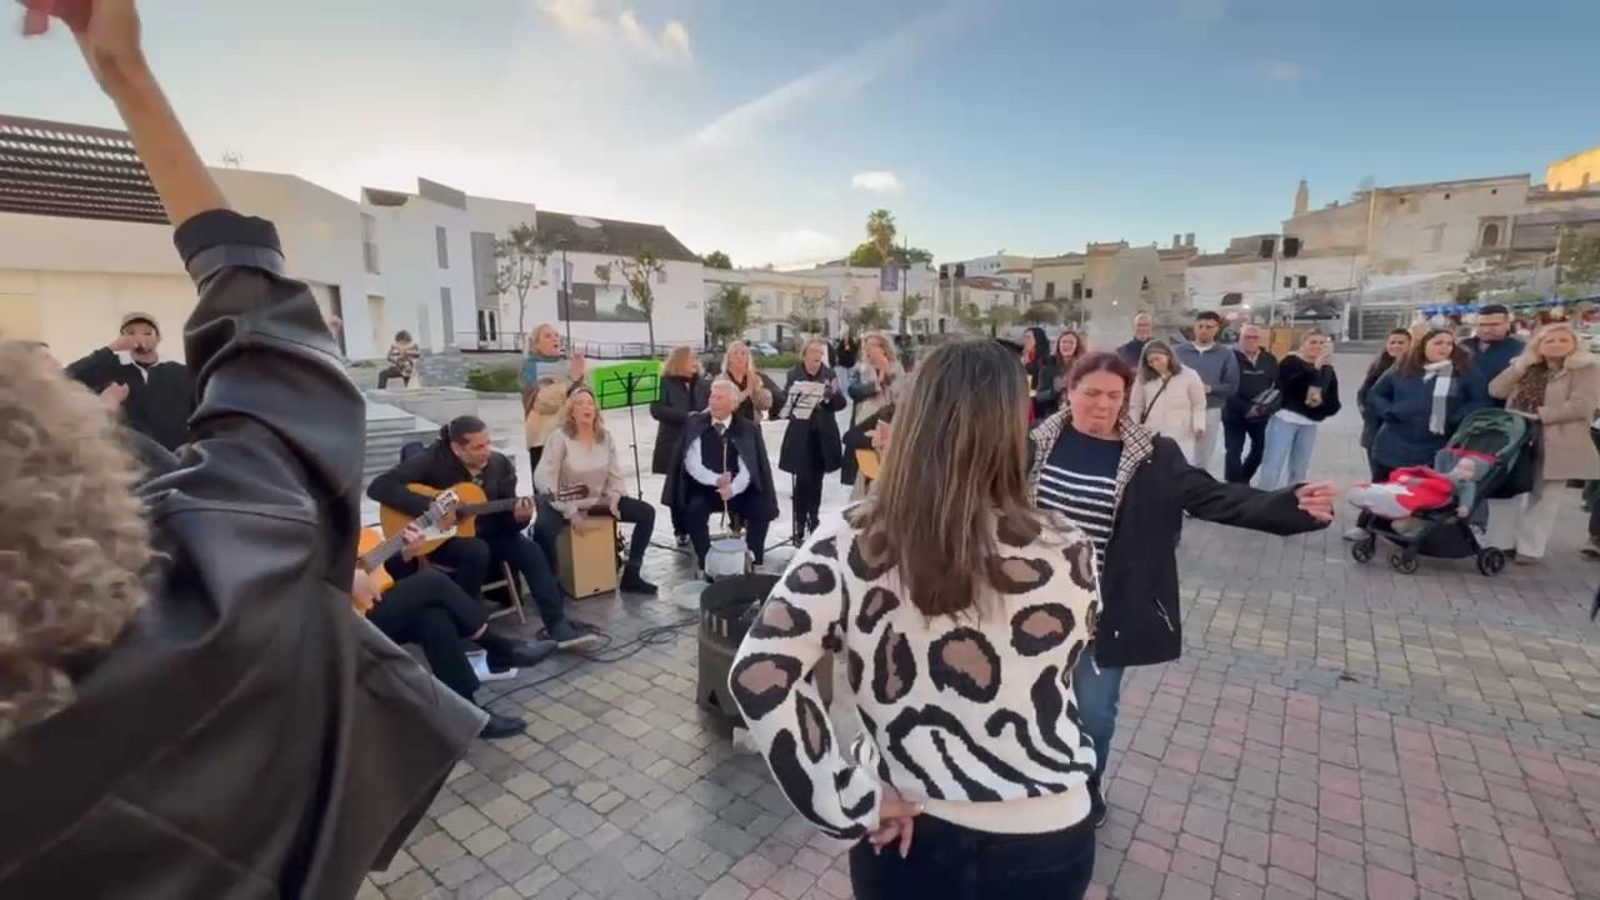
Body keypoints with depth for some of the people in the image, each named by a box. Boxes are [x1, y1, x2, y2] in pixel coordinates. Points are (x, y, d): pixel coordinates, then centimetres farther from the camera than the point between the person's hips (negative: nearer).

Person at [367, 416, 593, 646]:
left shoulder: (501, 464, -4)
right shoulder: (433, 461, -17)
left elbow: (505, 520, -1)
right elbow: (379, 487, -25)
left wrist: (519, 517, -26)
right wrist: (430, 508, -33)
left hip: (487, 534, 4)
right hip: (441, 538, -4)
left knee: (530, 550, -21)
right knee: (478, 551, -35)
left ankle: (558, 625, -22)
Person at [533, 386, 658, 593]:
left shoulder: (605, 436, 2)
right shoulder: (559, 437, -15)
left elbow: (615, 473, 9)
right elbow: (542, 478, -21)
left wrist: (614, 498, -10)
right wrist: (570, 512, -24)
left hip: (599, 500, 5)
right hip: (566, 503, -5)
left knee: (647, 513, -6)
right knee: (543, 528, -37)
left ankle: (631, 576, 0)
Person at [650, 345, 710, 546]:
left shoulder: (703, 384, 13)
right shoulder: (664, 383, -1)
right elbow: (656, 409, -13)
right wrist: (686, 416, -20)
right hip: (675, 445, -3)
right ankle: (681, 531, 15)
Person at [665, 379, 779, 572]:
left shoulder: (747, 429, -3)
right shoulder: (695, 424, -3)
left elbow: (747, 468, -11)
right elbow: (692, 464, -10)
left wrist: (733, 488, -31)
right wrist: (716, 480, -27)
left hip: (738, 489, 1)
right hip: (705, 487, 0)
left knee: (761, 508, -24)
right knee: (694, 509, -30)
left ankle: (752, 559, -4)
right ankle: (706, 561, -13)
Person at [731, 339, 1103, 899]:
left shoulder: (848, 544, -19)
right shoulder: (1066, 555, -17)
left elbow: (758, 676, -22)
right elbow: (1055, 670, 0)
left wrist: (853, 803, -14)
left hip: (908, 836, 0)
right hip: (1044, 842, 1)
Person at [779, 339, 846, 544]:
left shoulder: (829, 374, 5)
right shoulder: (794, 374, -2)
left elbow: (841, 402, -1)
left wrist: (831, 395, -21)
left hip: (823, 436, 3)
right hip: (800, 436, -3)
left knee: (816, 481, 13)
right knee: (803, 481, -4)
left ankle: (813, 521, 28)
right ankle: (800, 526, 5)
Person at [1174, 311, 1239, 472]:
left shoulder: (1226, 354, 1)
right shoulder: (1179, 351, 2)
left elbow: (1232, 386, 0)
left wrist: (1210, 388, -15)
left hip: (1210, 411, 1)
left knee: (1203, 459, 12)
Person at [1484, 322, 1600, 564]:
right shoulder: (1527, 369, 13)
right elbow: (1496, 391, 0)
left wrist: (1537, 415, -19)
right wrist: (1523, 363, -5)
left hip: (1556, 446, -4)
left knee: (1543, 498, 4)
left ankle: (1530, 548, 10)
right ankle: (1501, 544, 14)